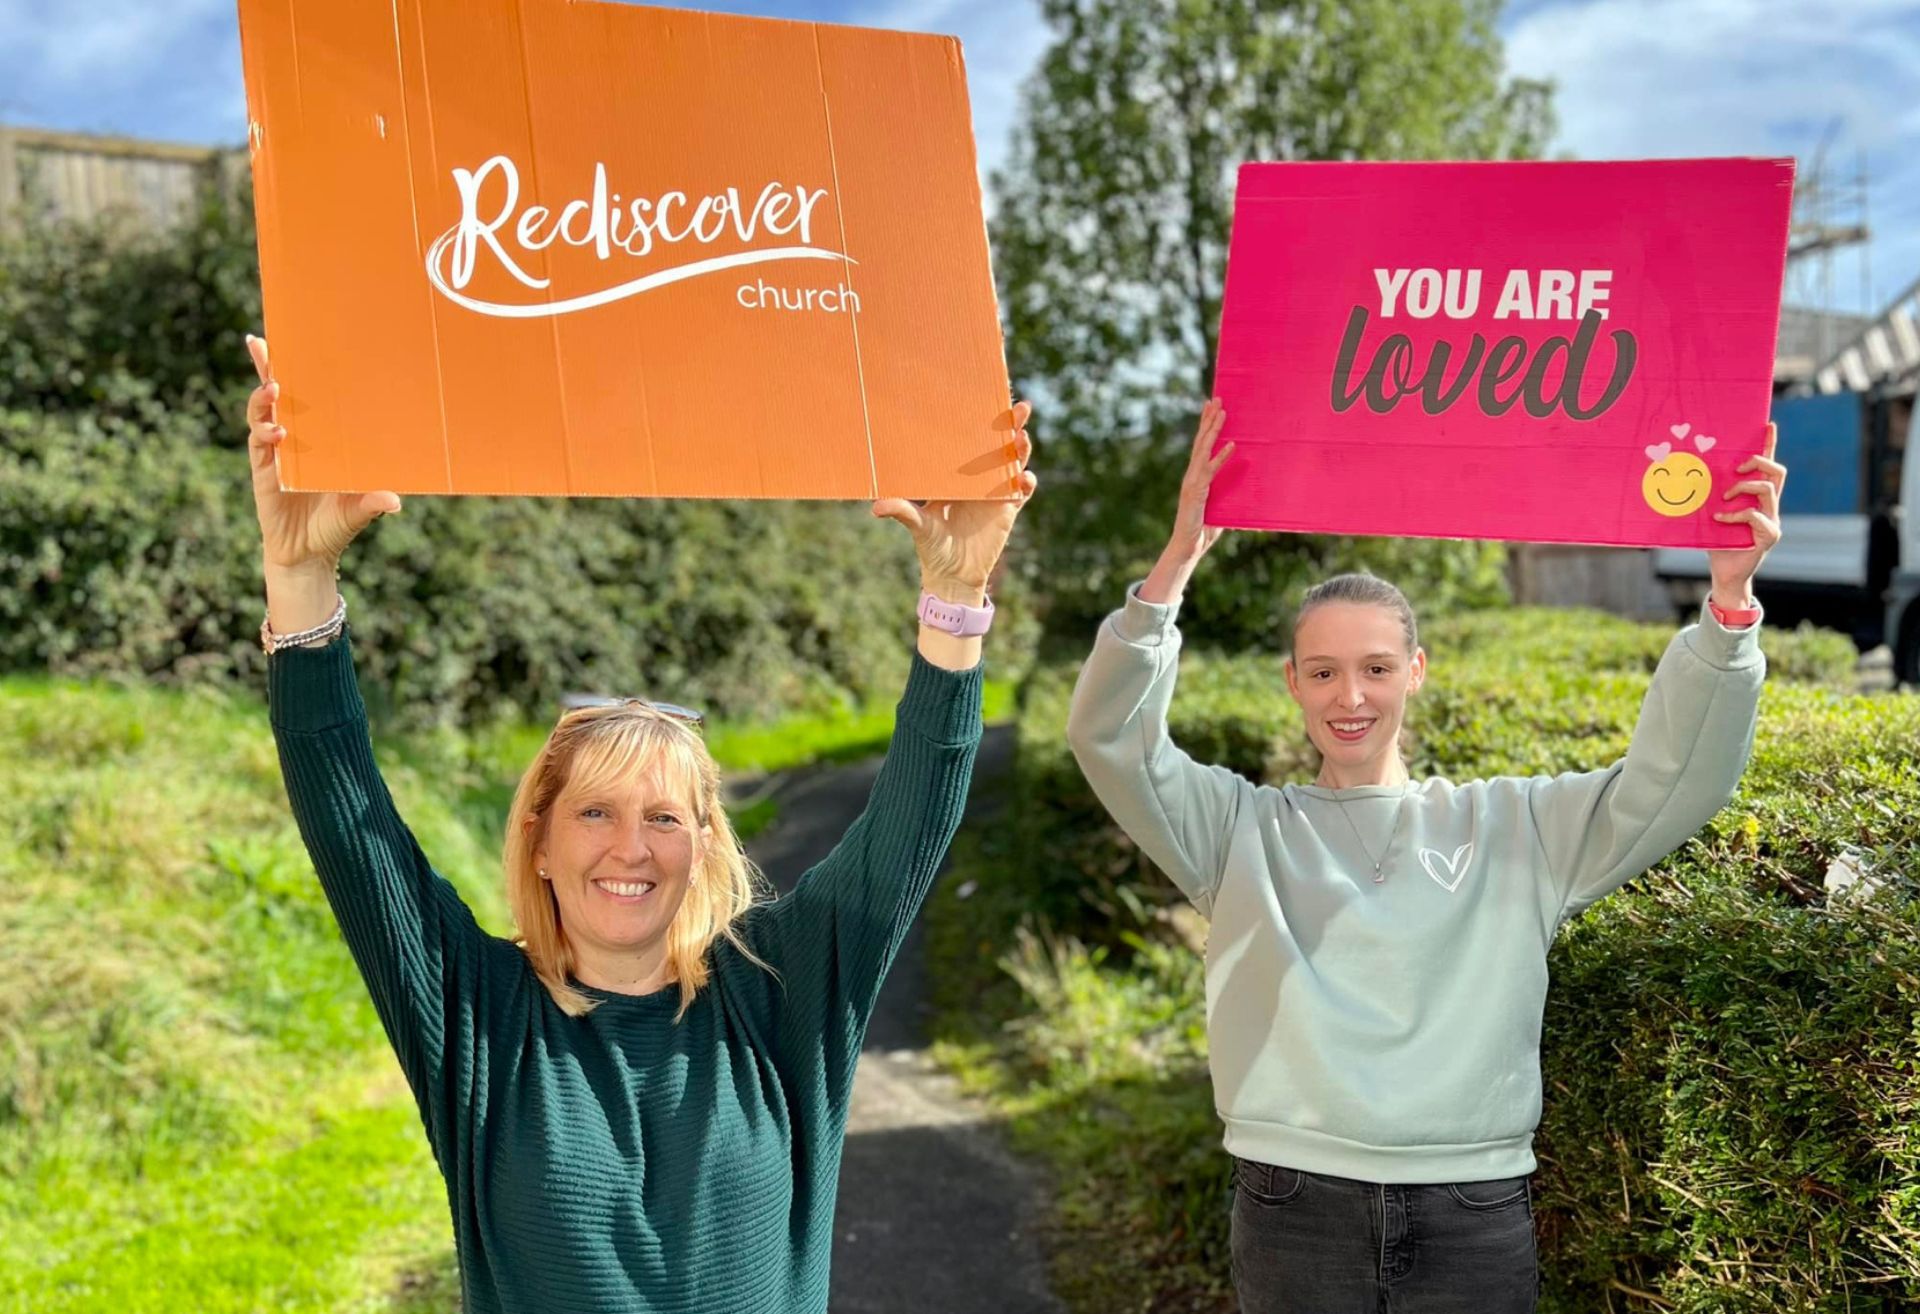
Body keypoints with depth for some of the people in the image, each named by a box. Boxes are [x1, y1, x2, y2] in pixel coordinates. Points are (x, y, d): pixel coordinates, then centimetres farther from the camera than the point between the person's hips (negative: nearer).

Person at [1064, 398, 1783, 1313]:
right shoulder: (1242, 828, 6)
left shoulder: (1514, 826, 8)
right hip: (1294, 1210, 0)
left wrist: (1729, 602, -15)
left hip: (1476, 1217, 1)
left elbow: (1676, 778, 0)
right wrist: (1179, 559, -20)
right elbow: (1111, 739, -7)